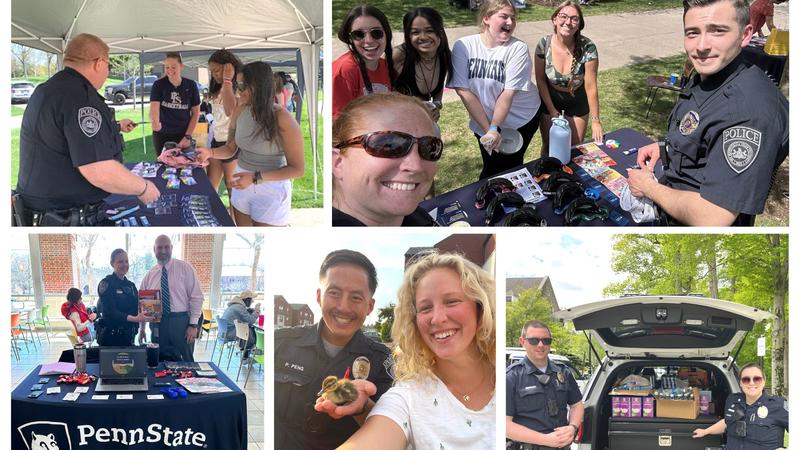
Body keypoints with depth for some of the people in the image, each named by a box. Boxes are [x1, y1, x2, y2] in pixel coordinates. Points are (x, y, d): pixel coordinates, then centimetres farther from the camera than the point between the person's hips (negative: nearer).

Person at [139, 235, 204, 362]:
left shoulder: (185, 268, 0)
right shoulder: (149, 275, 10)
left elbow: (196, 297, -4)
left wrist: (193, 325, -10)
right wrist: (142, 328, 11)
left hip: (180, 322, -3)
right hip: (158, 324, 3)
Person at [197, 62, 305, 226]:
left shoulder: (282, 119, -22)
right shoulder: (240, 111, -2)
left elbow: (298, 169, -19)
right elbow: (230, 148, 11)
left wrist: (256, 178, -25)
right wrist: (210, 153, -12)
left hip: (270, 192, -6)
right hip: (242, 185, 6)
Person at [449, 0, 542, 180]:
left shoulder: (518, 48, -16)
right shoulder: (463, 46, -11)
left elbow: (509, 93, -19)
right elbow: (463, 90, -14)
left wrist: (494, 129, -26)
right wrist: (487, 129, -17)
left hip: (521, 119, -2)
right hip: (483, 121, 2)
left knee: (509, 167, 1)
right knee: (491, 169, 11)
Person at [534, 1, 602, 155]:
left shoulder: (587, 48, -26)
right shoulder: (544, 44, -21)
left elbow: (591, 87, -22)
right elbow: (540, 80, -9)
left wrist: (596, 121, -20)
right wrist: (552, 110, -9)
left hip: (577, 102, -1)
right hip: (550, 98, 1)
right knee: (549, 146, 14)